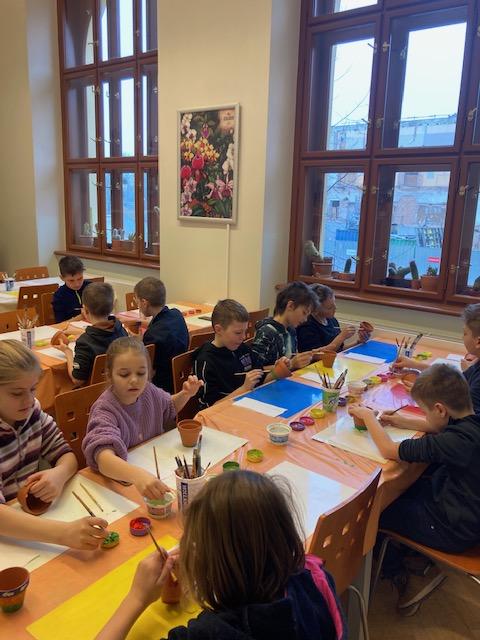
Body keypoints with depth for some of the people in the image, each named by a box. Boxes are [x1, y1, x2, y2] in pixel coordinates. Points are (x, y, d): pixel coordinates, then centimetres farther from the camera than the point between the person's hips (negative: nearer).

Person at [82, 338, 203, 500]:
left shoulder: (148, 391, -5)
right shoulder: (105, 410, -23)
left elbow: (169, 407, 18)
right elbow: (103, 457, -41)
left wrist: (185, 394, -2)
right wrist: (137, 475, -59)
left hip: (155, 467, 5)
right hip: (118, 479, -5)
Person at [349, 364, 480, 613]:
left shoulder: (460, 439, -34)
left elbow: (390, 450, -29)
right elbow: (437, 427, 13)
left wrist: (368, 416, -13)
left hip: (454, 530, -8)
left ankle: (402, 577, 22)